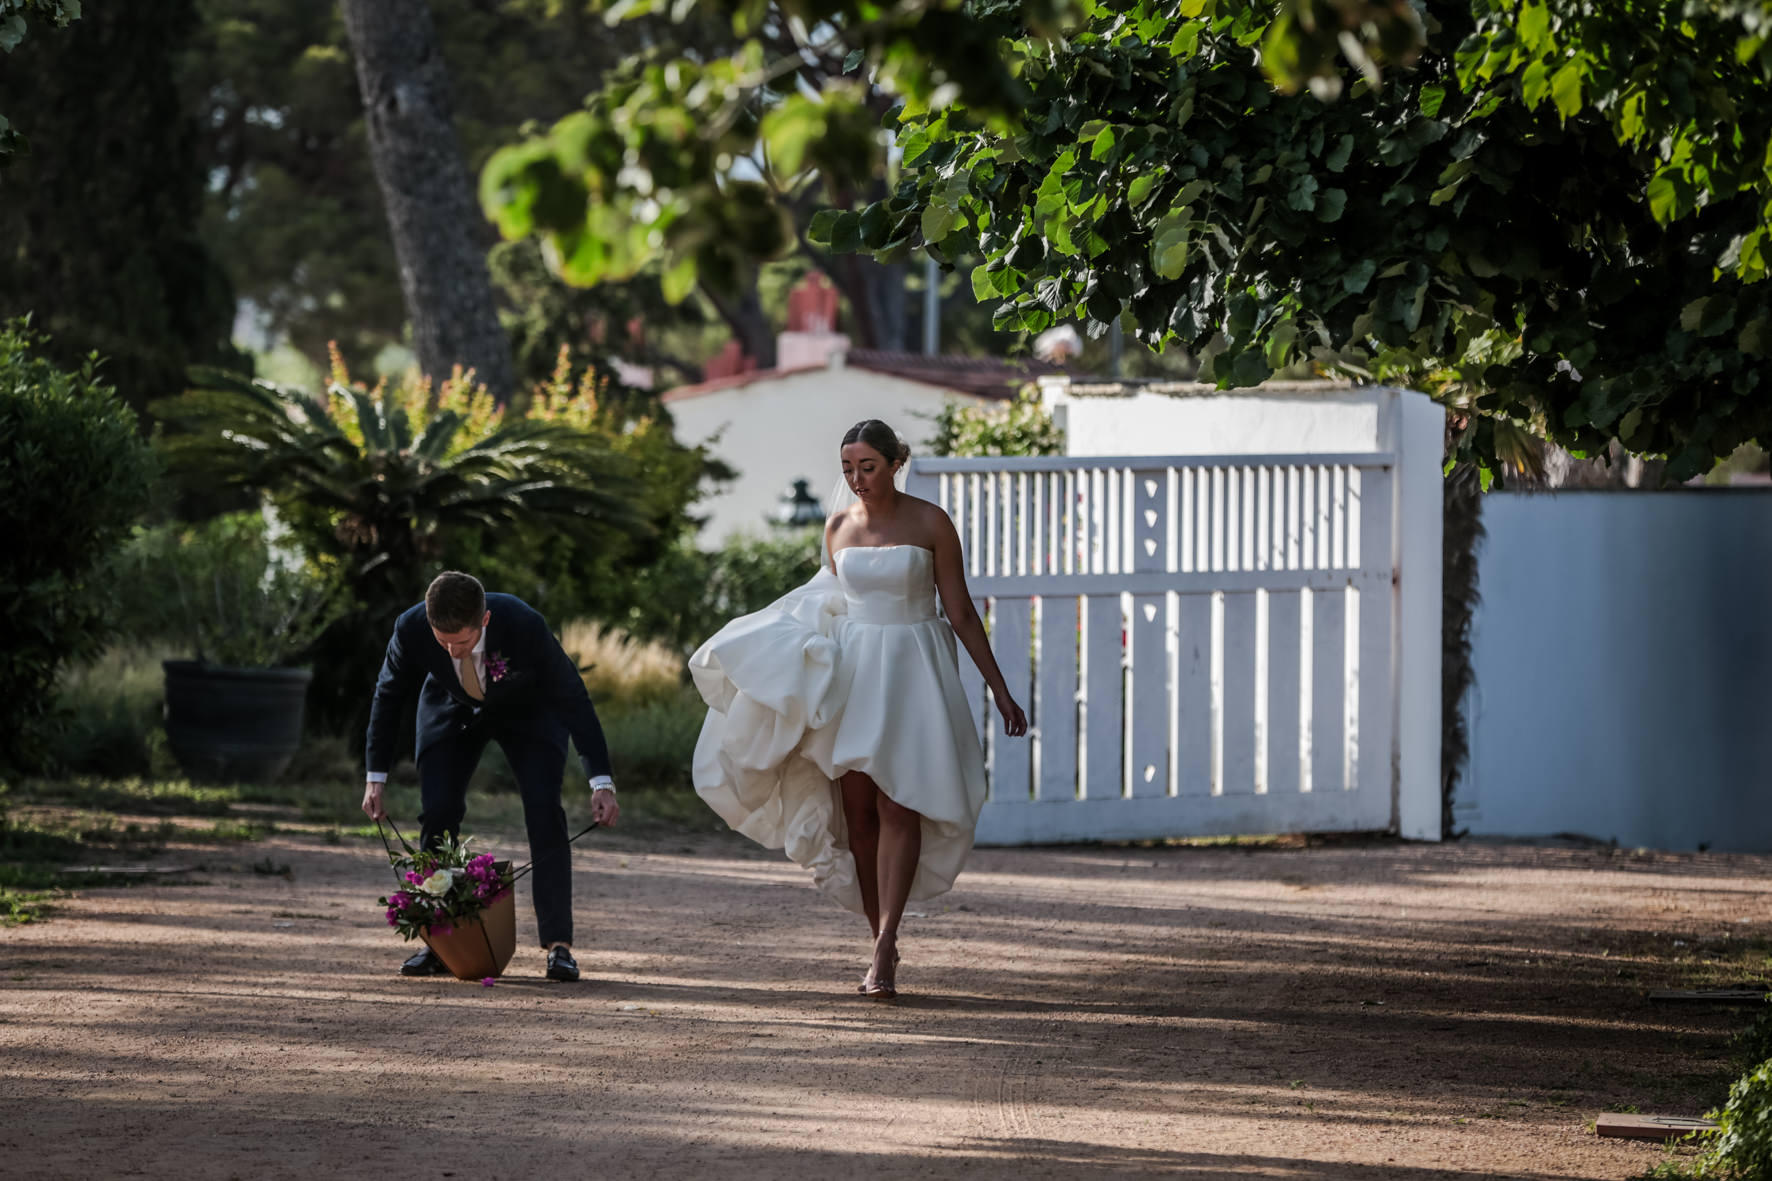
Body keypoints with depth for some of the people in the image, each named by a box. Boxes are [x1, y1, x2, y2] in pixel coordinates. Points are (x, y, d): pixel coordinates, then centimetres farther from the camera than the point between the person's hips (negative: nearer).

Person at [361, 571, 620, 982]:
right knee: (437, 816, -9)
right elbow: (389, 696, -13)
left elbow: (571, 696, -28)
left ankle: (558, 946, -13)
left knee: (544, 813, -16)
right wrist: (375, 777, -11)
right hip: (453, 710, 2)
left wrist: (601, 783, -31)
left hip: (527, 709, -2)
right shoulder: (411, 629, -33)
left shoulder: (525, 625, -40)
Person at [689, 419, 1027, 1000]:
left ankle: (884, 946, -19)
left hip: (912, 669, -4)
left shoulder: (930, 523, -4)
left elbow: (961, 614, 0)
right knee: (857, 808, 1)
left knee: (897, 804, -14)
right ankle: (882, 947, 11)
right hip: (849, 669, 4)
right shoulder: (839, 527, 6)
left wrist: (1000, 690, 0)